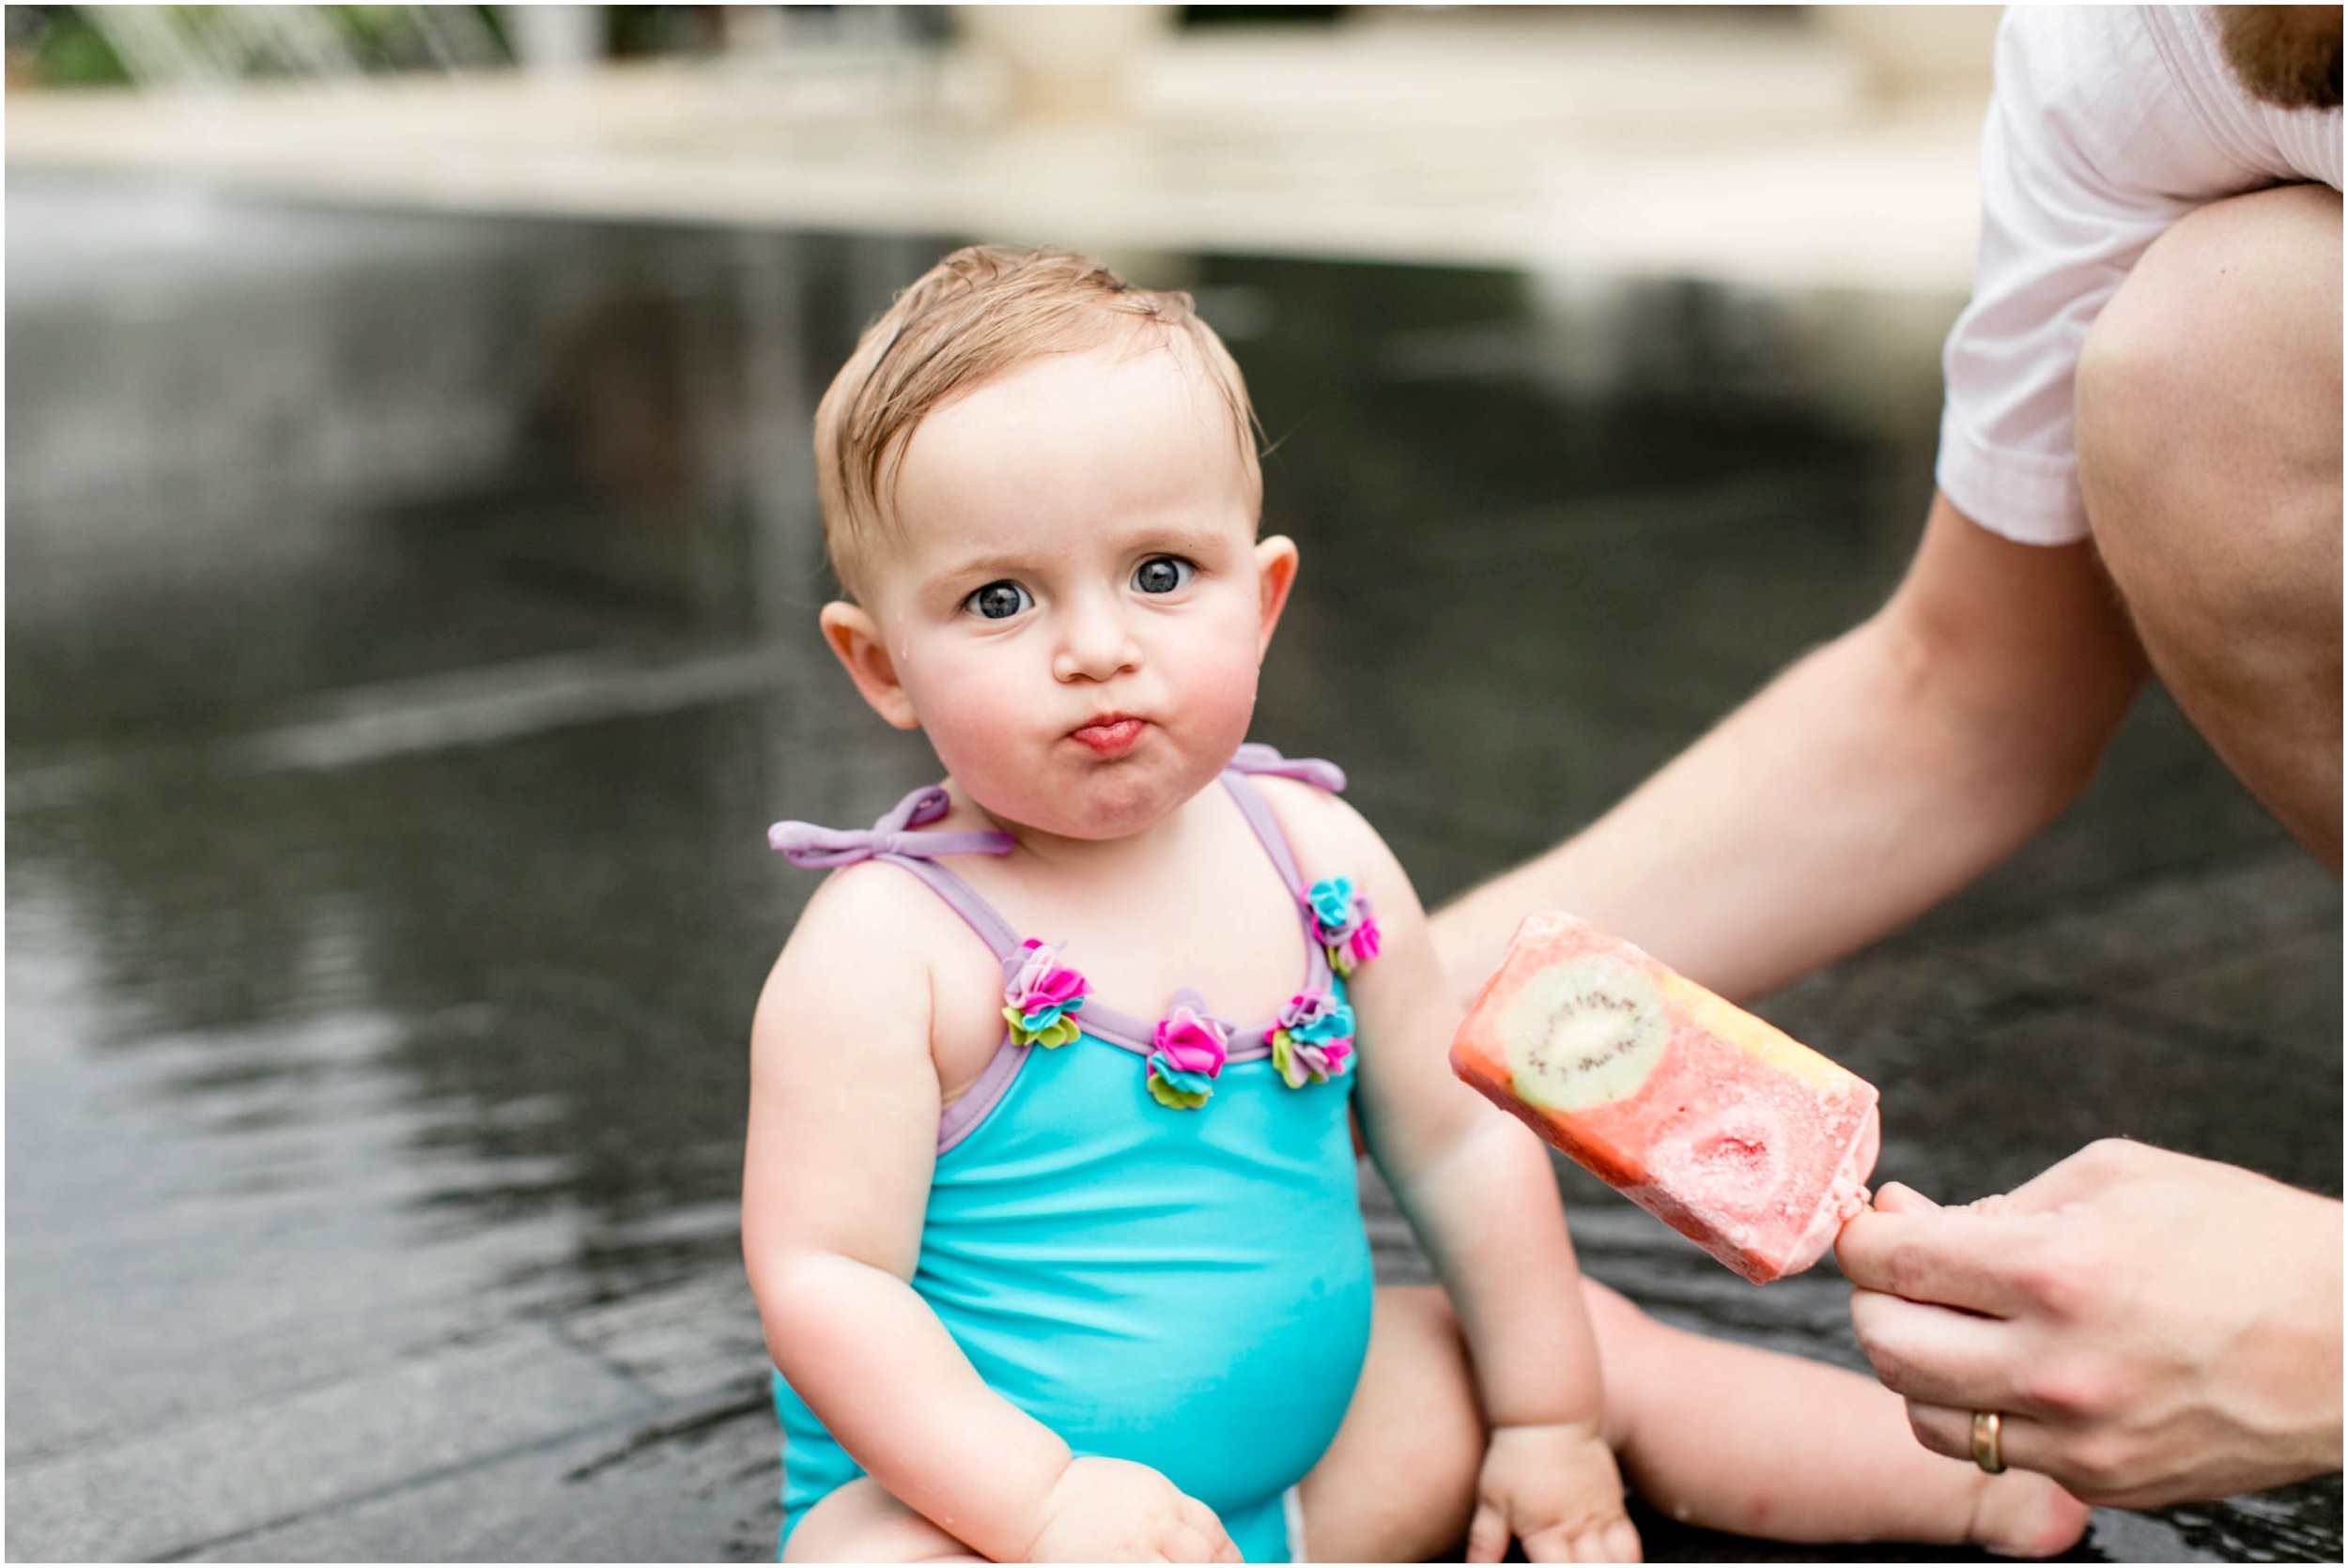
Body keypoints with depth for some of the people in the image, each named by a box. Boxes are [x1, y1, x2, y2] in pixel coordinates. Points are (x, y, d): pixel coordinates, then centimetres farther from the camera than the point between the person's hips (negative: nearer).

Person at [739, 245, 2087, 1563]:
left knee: (1599, 1342, 12)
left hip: (1310, 1440, 6)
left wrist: (1548, 1417, 9)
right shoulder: (888, 949, -19)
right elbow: (821, 1276, -20)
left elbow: (1462, 1143, 7)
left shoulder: (1316, 858, -2)